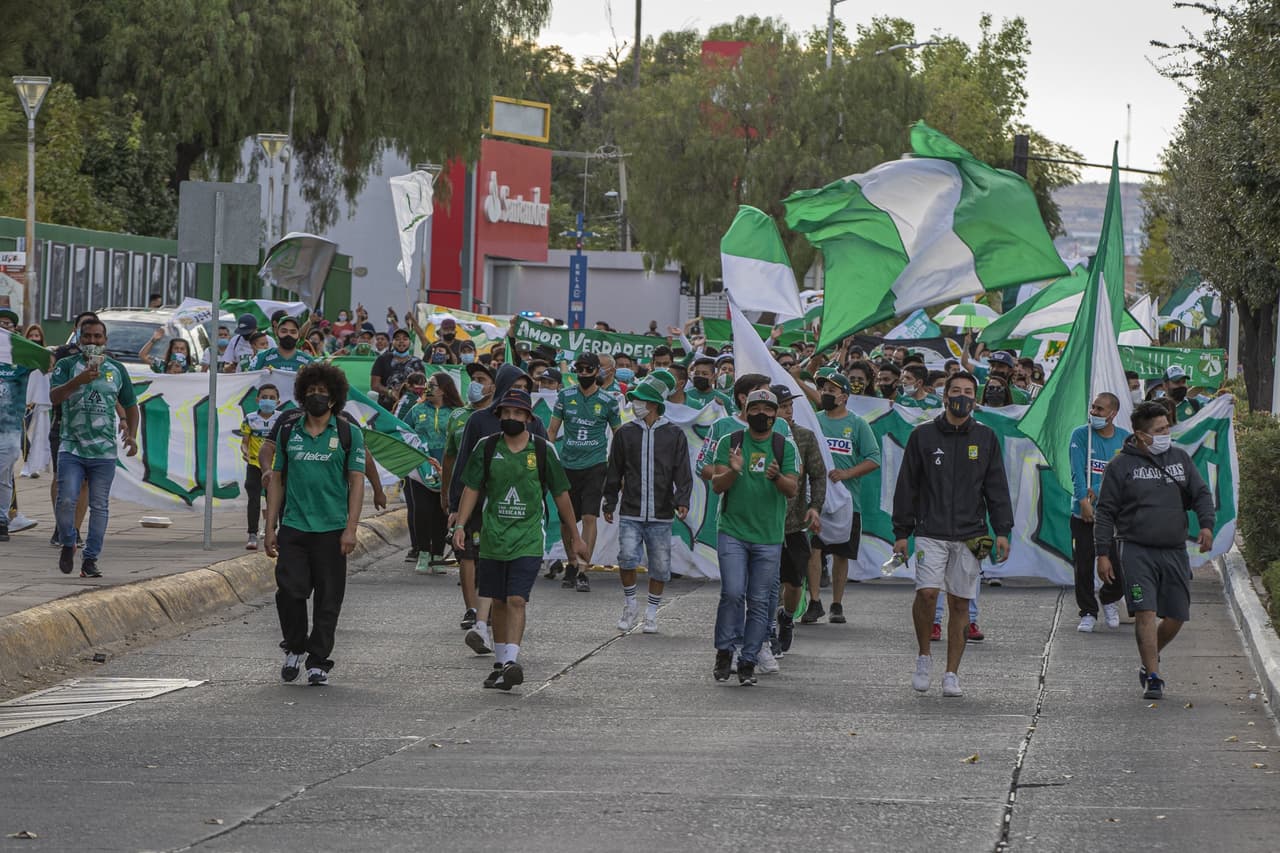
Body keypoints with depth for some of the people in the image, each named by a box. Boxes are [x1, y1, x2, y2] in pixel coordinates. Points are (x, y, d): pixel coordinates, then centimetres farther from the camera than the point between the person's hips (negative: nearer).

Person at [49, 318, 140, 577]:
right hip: (71, 448, -2)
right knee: (66, 500, -13)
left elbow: (130, 405, 21)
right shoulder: (67, 366, 3)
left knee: (99, 506, 1)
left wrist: (132, 435, 4)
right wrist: (79, 380, -28)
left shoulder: (117, 369, 12)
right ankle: (67, 544, 12)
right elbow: (54, 397, -13)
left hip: (104, 451, 2)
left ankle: (90, 559, 8)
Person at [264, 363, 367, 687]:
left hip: (331, 530, -2)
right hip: (293, 527, 2)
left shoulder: (348, 435, 3)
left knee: (328, 599, 1)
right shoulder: (289, 433, 11)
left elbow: (357, 482, 0)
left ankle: (318, 662, 11)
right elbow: (277, 479, 14)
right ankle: (295, 648, 15)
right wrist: (270, 528, 8)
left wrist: (350, 529, -8)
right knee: (289, 591, -8)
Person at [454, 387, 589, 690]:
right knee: (498, 603, 9)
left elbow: (560, 494, 7)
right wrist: (460, 525, -8)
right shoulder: (486, 448, 3)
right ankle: (502, 663, 19)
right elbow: (472, 489, 6)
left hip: (528, 540, -2)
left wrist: (575, 538, 11)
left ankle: (512, 661, -21)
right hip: (492, 539, 2)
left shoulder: (543, 450, 0)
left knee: (516, 600, -15)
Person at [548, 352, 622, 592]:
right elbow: (552, 430, 11)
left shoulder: (607, 401, 2)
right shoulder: (565, 396, 6)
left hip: (595, 466, -2)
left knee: (589, 518, -13)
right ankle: (571, 565, 25)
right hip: (568, 465, 2)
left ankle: (582, 571, -13)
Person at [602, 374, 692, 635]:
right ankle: (630, 606, 5)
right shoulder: (625, 433, 7)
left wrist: (682, 500, -13)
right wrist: (609, 503, 12)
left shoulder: (674, 435, 3)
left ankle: (651, 613, 19)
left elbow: (682, 473, 1)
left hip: (661, 515, 0)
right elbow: (614, 472, 13)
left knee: (660, 566, 3)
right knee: (627, 558, -15)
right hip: (630, 513, 0)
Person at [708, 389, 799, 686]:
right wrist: (733, 471, -22)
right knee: (733, 593, -15)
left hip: (769, 537, 1)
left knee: (759, 602, 2)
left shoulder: (785, 447, 6)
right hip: (733, 531, -1)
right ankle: (724, 651, 1)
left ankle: (748, 661, 9)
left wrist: (777, 477, -23)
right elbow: (717, 485, -1)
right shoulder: (729, 442, 4)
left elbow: (792, 489, -2)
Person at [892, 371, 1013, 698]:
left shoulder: (985, 438, 9)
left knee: (960, 603, 2)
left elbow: (997, 487, 9)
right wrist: (901, 532, 3)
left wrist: (1002, 530, -1)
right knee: (927, 593, -17)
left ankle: (952, 674, 9)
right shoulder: (923, 436, 5)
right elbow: (907, 487, 7)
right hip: (930, 533, -2)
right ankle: (924, 657, 5)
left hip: (970, 536, 2)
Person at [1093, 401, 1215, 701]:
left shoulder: (1180, 458, 12)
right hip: (1136, 552, -4)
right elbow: (1104, 512, 3)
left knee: (1176, 617, 5)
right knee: (1145, 612, -14)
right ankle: (1153, 678, -10)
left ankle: (1150, 657, 32)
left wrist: (1206, 524, -5)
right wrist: (1103, 553, -3)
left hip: (1175, 551, 4)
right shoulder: (1120, 466, 1)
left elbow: (1201, 494, 14)